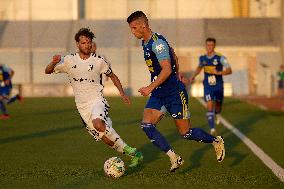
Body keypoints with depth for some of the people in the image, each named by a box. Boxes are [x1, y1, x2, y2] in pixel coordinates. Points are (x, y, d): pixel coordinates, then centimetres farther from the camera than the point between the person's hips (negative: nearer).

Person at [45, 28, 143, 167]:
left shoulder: (98, 61, -2)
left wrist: (122, 93, 3)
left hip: (97, 101, -3)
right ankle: (134, 155, 14)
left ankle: (128, 149, -25)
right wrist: (54, 62, -17)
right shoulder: (69, 61, 1)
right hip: (82, 107, 3)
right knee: (106, 139, -2)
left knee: (98, 124, -36)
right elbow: (47, 71, 5)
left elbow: (112, 76, 13)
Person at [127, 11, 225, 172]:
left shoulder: (157, 42, -19)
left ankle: (216, 141, 26)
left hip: (174, 93, -9)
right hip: (158, 94, 9)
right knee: (147, 126, -10)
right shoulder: (145, 43, 11)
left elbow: (167, 69, -27)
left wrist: (150, 88, -32)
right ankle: (175, 158, -5)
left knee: (186, 133, 0)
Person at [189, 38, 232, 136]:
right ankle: (212, 129, -20)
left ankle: (217, 114, 55)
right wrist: (193, 76, 11)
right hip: (208, 87, 1)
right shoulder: (202, 58, 1)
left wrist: (218, 72, -27)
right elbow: (199, 67, 23)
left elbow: (229, 70, -13)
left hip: (218, 86, -1)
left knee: (218, 105, 17)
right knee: (210, 107, -15)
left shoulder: (220, 58, -12)